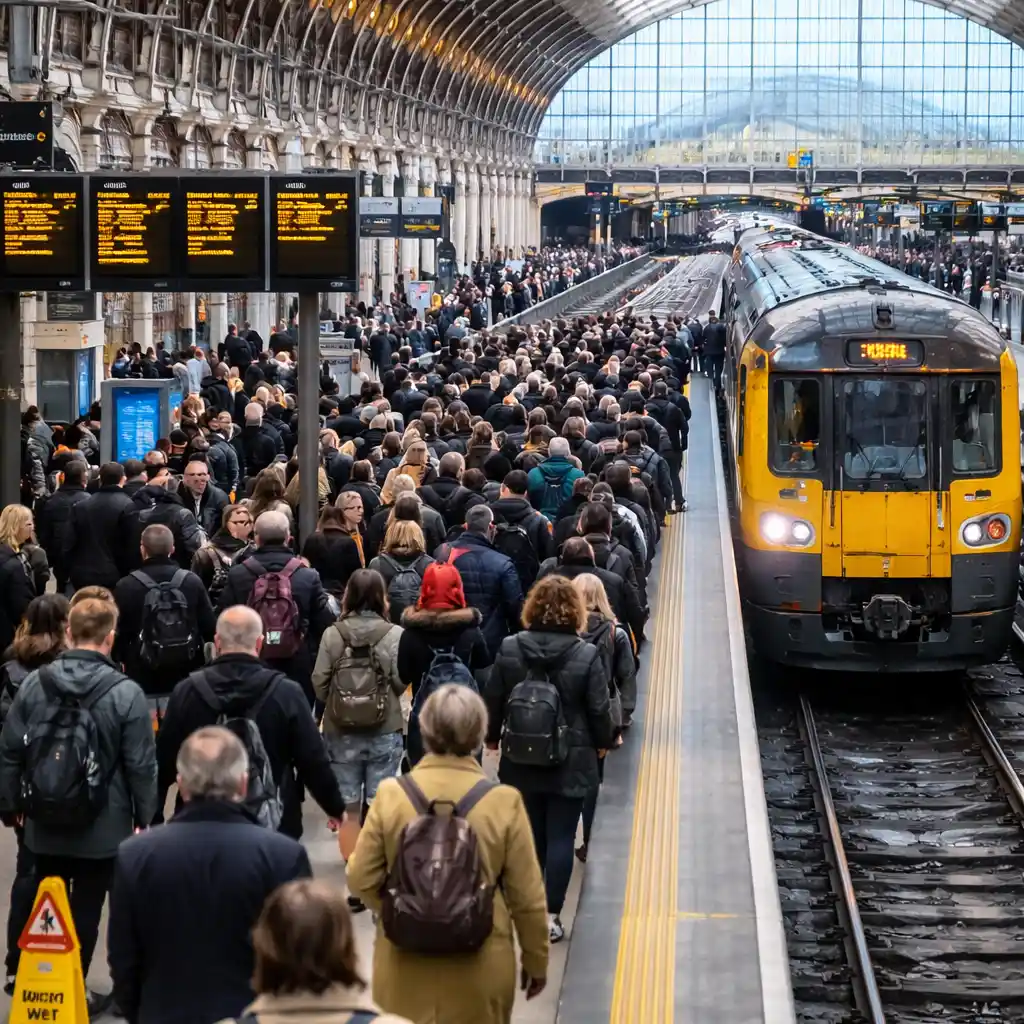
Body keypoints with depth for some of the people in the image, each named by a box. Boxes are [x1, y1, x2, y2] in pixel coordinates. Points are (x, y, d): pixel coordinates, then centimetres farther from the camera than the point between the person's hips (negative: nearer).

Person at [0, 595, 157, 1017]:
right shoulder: (125, 693, -15)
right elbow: (141, 765, -10)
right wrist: (144, 816, 3)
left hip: (44, 824, 3)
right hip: (102, 827, -3)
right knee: (85, 911, 6)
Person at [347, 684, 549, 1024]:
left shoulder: (391, 795, -9)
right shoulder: (503, 802, -11)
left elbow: (362, 879, -2)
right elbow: (526, 894, -4)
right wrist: (536, 960, 10)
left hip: (406, 964, 1)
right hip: (480, 967, -1)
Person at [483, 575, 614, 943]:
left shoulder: (509, 649, -6)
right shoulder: (587, 655, -13)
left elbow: (493, 701, 2)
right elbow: (599, 709, -8)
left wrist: (493, 737, 19)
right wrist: (602, 742, 11)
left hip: (521, 761, 3)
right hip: (570, 764, -3)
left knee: (530, 835, 14)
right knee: (561, 838, 3)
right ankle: (551, 915, 1)